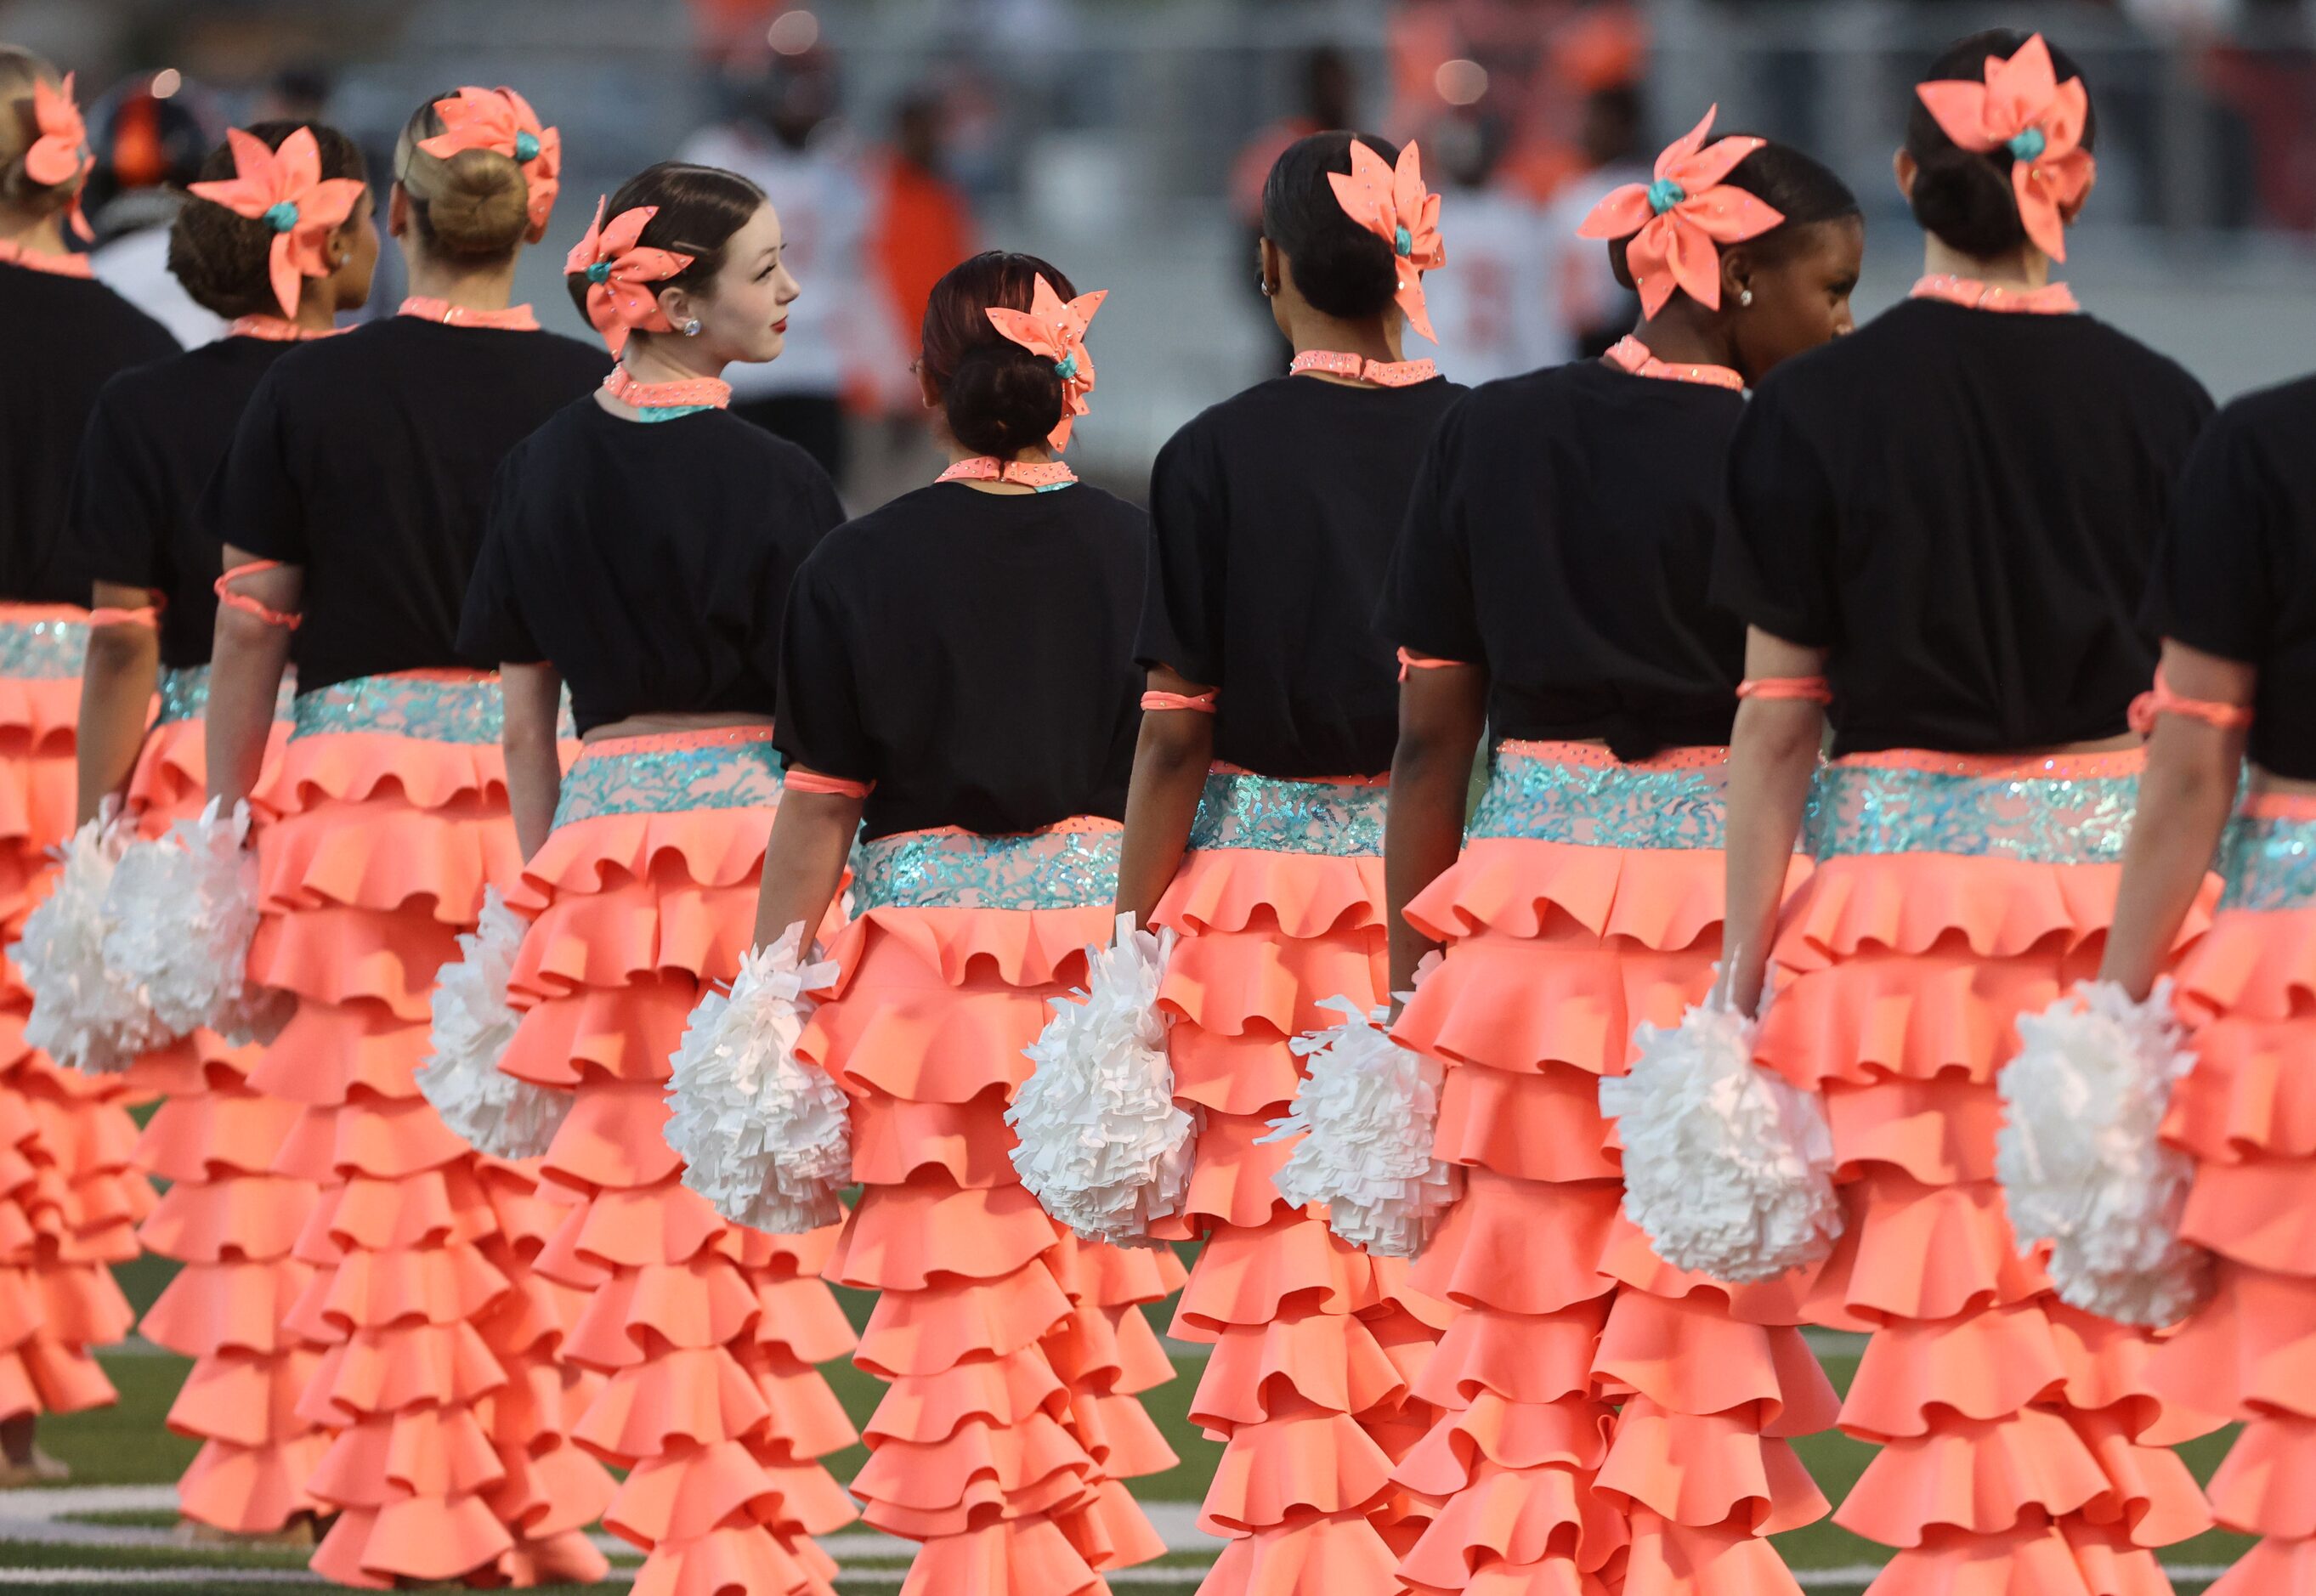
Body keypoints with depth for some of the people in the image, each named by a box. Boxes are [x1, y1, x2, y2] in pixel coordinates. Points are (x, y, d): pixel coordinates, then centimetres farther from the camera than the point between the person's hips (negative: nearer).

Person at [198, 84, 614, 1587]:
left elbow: (251, 627, 1)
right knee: (540, 1173, 10)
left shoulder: (313, 391, -2)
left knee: (383, 1160, 3)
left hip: (361, 785, -1)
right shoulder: (590, 395, -1)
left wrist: (225, 814, 11)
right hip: (548, 792, 1)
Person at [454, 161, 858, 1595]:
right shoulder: (774, 481, -9)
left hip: (600, 834, 4)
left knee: (642, 1205, 8)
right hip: (748, 830, -4)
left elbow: (523, 708, 10)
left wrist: (541, 881, 17)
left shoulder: (547, 468, 6)